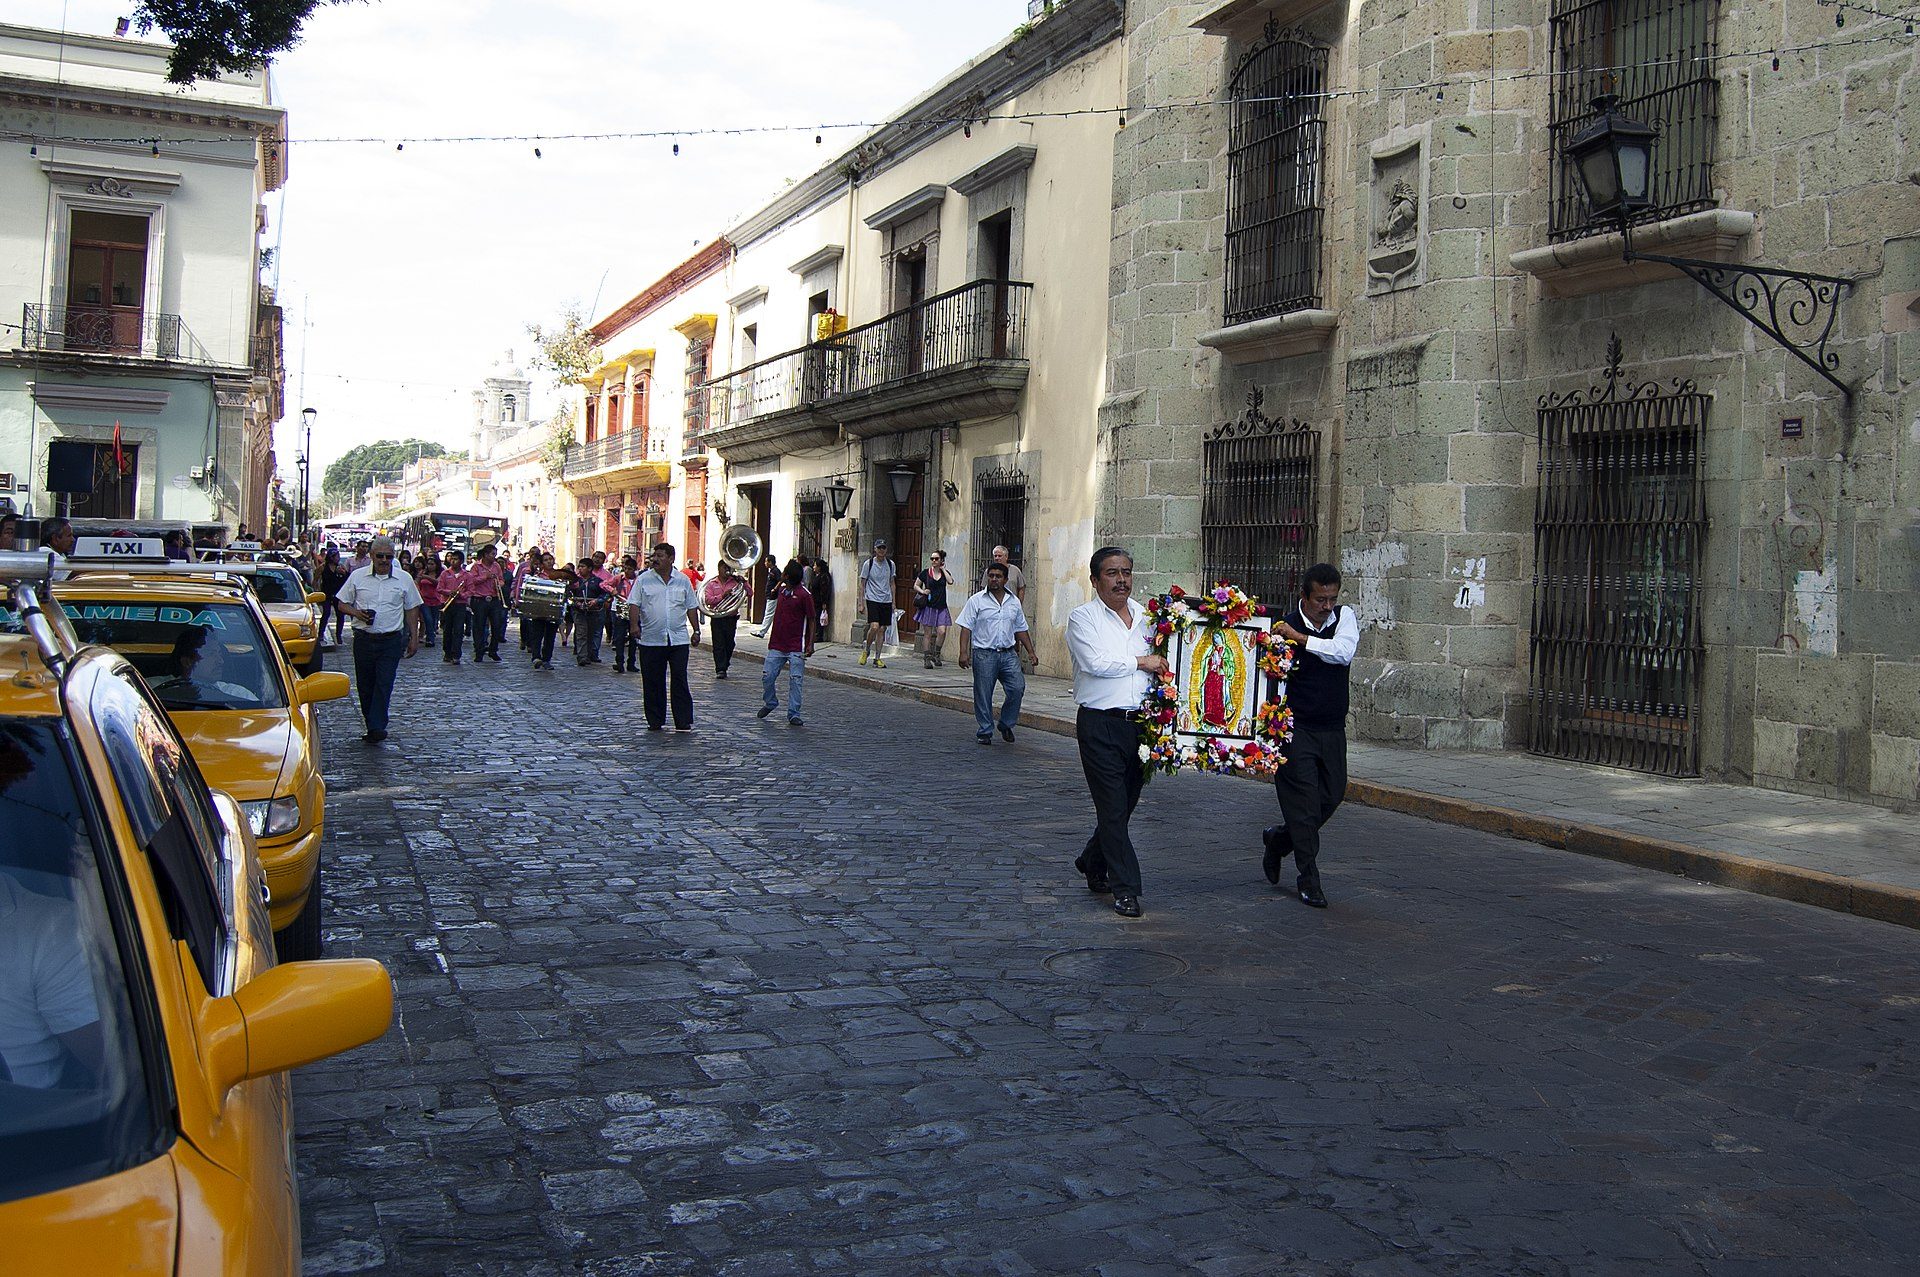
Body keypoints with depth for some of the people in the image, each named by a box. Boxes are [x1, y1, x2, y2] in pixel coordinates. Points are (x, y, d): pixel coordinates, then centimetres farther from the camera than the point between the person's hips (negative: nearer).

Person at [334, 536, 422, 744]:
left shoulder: (404, 579, 4)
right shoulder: (358, 577, 4)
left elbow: (412, 609, 10)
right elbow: (343, 604, 9)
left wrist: (414, 638, 7)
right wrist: (356, 613, -12)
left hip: (391, 640, -2)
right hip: (364, 639, 2)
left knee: (384, 684, -12)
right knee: (365, 685, 7)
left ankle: (376, 727, -16)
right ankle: (373, 725, 19)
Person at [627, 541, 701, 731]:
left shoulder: (683, 580, 9)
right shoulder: (643, 579, 5)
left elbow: (691, 607, 14)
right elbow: (634, 604, 0)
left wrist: (696, 631, 11)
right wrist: (634, 625, -15)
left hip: (679, 639, 0)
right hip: (651, 640, 0)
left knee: (680, 680, -2)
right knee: (653, 683, 5)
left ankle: (683, 722, 1)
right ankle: (655, 721, 14)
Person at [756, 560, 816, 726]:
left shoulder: (804, 594, -10)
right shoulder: (782, 590, 10)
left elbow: (811, 620, -8)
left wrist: (810, 644, -12)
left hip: (796, 647, -6)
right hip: (776, 645, 6)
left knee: (795, 680, -5)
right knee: (767, 676, 4)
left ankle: (793, 715, 1)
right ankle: (770, 703, 29)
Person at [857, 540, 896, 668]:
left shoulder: (890, 564, 8)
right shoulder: (868, 564, -2)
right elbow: (862, 584, 3)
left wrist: (893, 602, 14)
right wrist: (862, 603, -1)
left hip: (886, 600, 4)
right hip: (872, 599, -4)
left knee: (882, 629, 3)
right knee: (874, 627, -17)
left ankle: (877, 658, 9)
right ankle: (866, 649, 8)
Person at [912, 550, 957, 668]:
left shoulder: (944, 573, 9)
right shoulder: (925, 572, 4)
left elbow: (950, 581, -11)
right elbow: (916, 586, 11)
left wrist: (943, 569, -3)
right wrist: (922, 591, -9)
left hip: (941, 607, 1)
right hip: (928, 607, -1)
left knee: (942, 632, -10)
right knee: (927, 633, -1)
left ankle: (936, 655, 11)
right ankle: (927, 658, 4)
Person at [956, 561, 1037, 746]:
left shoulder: (1014, 602, 12)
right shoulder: (977, 601, 0)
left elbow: (1021, 630, 19)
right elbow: (966, 628, -4)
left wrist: (1030, 652, 13)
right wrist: (964, 652, -13)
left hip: (1008, 654, 3)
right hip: (984, 654, -3)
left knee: (1017, 688, -10)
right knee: (983, 695, 1)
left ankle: (1006, 724, 10)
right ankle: (984, 732, 13)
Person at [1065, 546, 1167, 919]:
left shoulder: (1145, 617, 14)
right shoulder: (1083, 618, -3)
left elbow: (1158, 664, 27)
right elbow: (1096, 663, -17)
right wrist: (1140, 662, -8)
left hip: (1139, 723, 5)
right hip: (1100, 724, -5)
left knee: (1125, 804, 13)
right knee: (1113, 807, -5)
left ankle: (1092, 862, 36)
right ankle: (1125, 888, 1)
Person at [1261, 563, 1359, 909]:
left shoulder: (1344, 617, 1)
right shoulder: (1283, 627, -9)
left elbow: (1344, 651, -18)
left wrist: (1300, 638, -20)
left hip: (1333, 729, 5)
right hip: (1296, 728, -5)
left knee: (1332, 794, 10)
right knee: (1304, 799, -5)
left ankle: (1278, 838, 33)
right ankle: (1308, 878, 5)